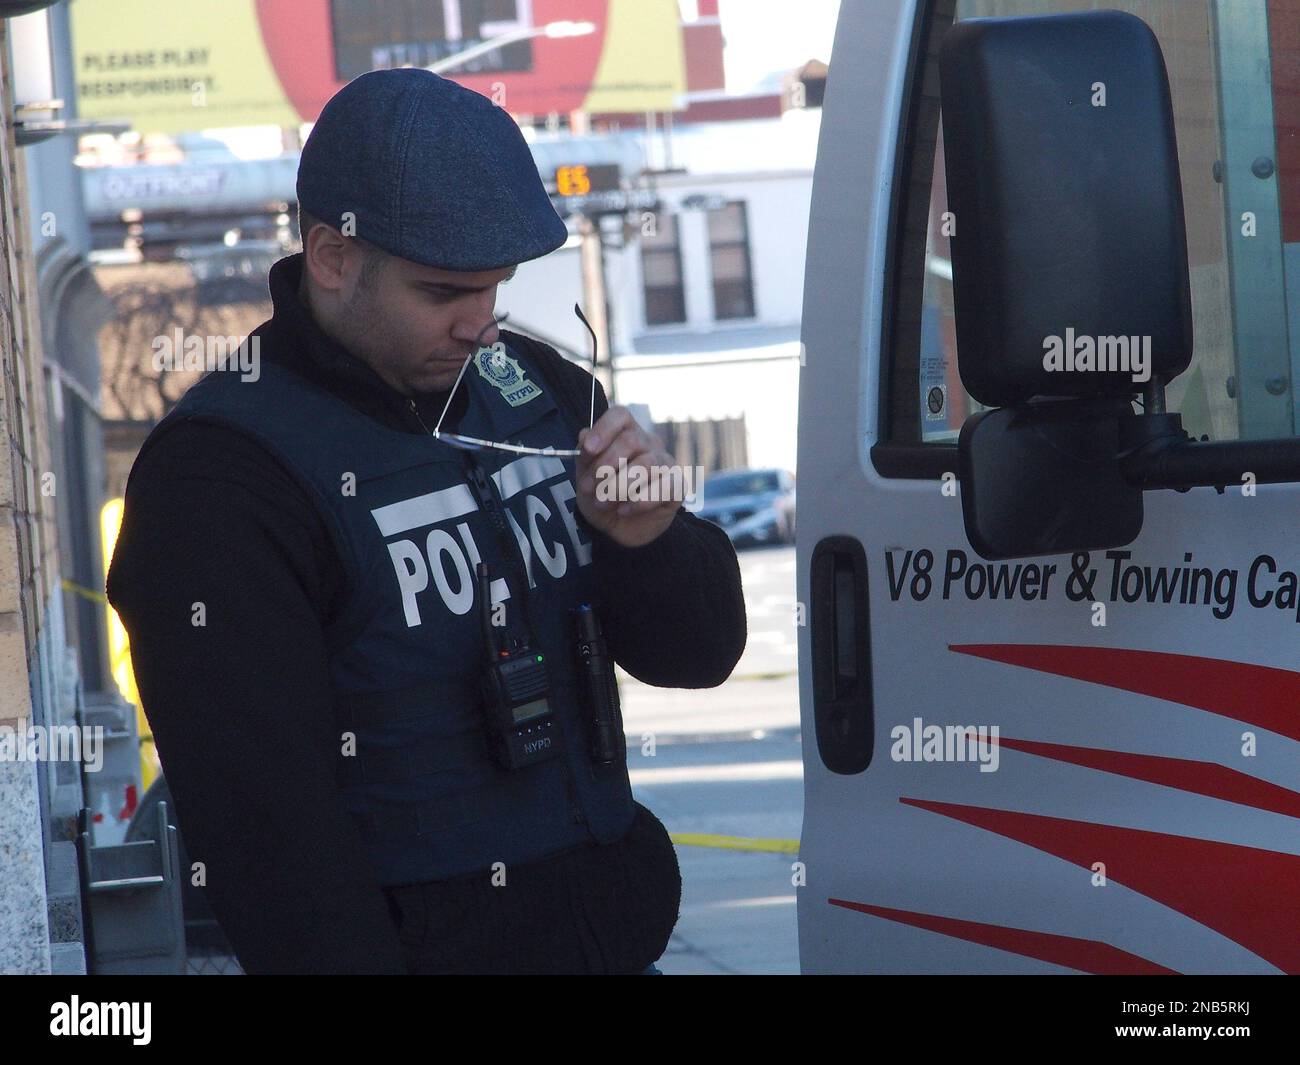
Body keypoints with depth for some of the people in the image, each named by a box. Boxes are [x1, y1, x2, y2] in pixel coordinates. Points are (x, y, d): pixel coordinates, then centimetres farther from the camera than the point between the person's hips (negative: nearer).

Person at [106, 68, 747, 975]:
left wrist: (649, 538, -13)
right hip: (407, 944, -6)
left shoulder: (535, 385, 4)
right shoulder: (220, 474, -16)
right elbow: (261, 814, -20)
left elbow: (700, 654, 7)